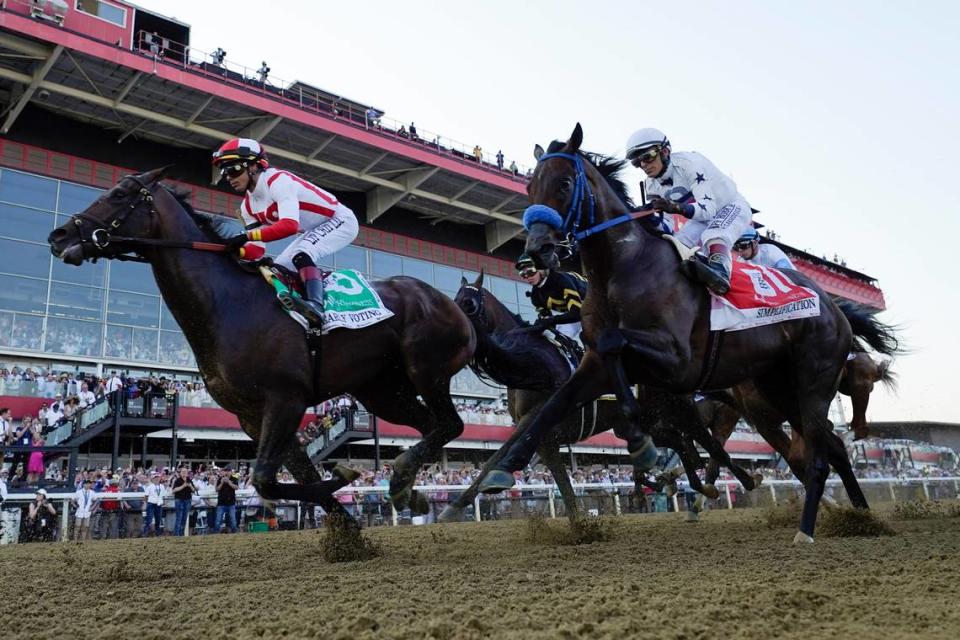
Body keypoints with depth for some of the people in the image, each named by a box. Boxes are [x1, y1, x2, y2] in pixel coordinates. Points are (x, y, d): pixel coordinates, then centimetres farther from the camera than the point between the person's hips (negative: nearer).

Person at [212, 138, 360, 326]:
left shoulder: (278, 181, -25)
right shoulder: (248, 206, 2)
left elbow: (289, 225, -39)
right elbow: (256, 250, -1)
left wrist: (246, 236, -40)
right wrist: (232, 248, -21)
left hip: (341, 220, -10)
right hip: (315, 233, 10)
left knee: (301, 254, -33)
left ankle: (316, 305, -46)